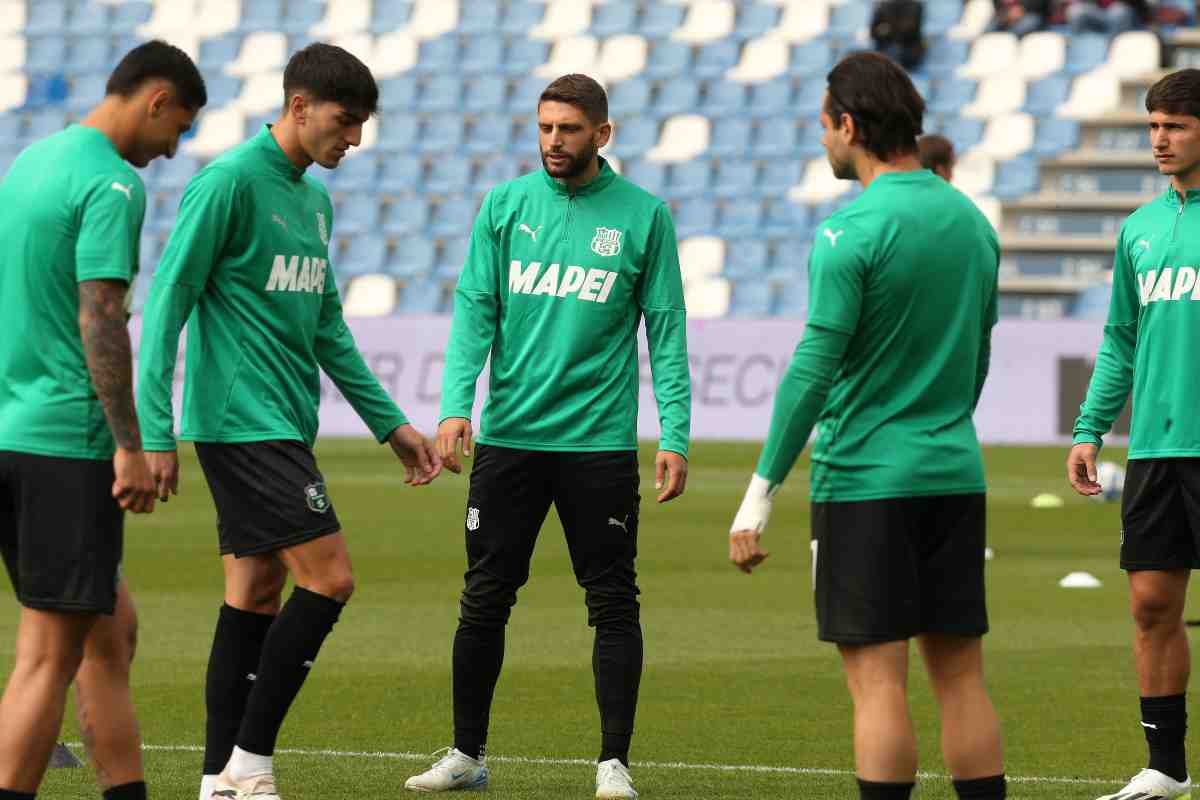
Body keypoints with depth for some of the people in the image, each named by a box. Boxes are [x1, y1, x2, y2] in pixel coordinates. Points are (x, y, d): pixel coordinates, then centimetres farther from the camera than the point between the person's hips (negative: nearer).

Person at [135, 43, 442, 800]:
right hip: (242, 420, -9)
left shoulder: (315, 197, 16)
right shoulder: (230, 182, -11)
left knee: (257, 595, 8)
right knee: (329, 577, -13)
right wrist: (155, 431, -17)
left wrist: (392, 424, 23)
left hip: (284, 426, 9)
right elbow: (168, 302, -12)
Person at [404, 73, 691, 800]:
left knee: (614, 604, -1)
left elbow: (667, 333, 0)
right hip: (509, 437, 2)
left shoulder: (644, 216, 0)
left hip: (600, 441, -2)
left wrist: (676, 437, -8)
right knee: (485, 599, 7)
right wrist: (456, 405, -12)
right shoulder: (505, 206, 5)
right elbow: (475, 311, 2)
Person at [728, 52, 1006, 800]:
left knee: (878, 680, -5)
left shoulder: (853, 231, -13)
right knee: (961, 675, 9)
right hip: (956, 477, 6)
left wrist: (759, 498, -12)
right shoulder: (973, 221, 10)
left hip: (864, 482, -6)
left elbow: (813, 370, -15)